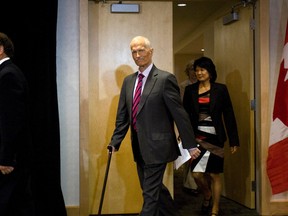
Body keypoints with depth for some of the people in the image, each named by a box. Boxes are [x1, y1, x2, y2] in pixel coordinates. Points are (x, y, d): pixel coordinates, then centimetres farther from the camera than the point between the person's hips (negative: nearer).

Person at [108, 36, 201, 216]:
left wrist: (190, 145, -9)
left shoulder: (165, 79, -10)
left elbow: (180, 114, -10)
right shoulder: (128, 81, 10)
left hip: (157, 146, -7)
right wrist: (115, 142, 5)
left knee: (150, 193, -3)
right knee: (155, 188, 18)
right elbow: (123, 116, 13)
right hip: (139, 148, 7)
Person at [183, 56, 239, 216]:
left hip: (215, 137, -1)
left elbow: (228, 115, -1)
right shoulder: (190, 90, 4)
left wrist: (234, 140, -2)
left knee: (214, 174, 4)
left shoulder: (220, 89, -1)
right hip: (197, 136, 2)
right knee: (196, 173, -4)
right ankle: (207, 195, 29)